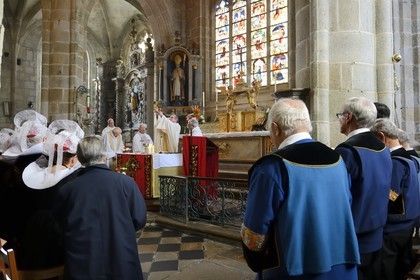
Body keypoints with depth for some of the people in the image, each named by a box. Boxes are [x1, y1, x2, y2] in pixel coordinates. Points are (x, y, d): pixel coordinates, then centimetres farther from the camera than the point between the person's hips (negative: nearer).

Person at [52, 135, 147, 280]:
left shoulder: (66, 190, -7)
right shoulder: (126, 182, -13)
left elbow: (59, 225, 9)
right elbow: (139, 220, -6)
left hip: (80, 267, 1)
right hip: (122, 263, -1)